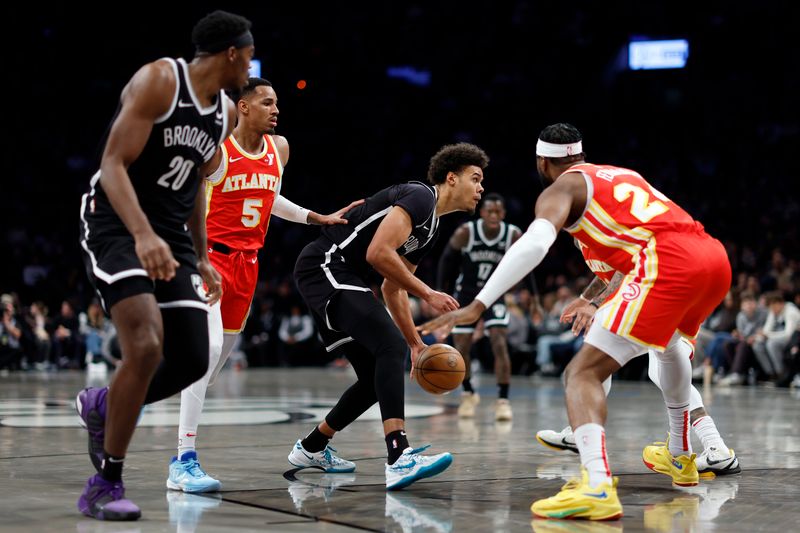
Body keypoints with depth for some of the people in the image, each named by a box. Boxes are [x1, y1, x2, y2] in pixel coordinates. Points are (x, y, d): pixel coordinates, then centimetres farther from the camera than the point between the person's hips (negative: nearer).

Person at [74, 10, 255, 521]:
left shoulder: (226, 113, 11)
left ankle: (103, 405, 31)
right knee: (146, 347, -23)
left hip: (172, 235, 8)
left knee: (192, 362, 3)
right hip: (117, 224, -8)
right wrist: (144, 235, -34)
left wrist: (202, 258, 22)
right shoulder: (159, 80, -13)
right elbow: (114, 164, -20)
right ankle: (105, 485, -11)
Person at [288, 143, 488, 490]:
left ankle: (311, 448, 29)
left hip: (339, 282, 11)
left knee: (377, 378, 11)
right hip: (325, 268, -11)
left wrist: (416, 343, 23)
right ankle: (399, 458, -35)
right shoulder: (420, 197, -11)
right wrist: (427, 294, -16)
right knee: (391, 346, -25)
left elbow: (392, 287, 28)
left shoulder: (431, 227, 20)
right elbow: (378, 253, -24)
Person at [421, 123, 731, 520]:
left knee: (583, 374, -6)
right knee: (669, 342, 37)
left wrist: (477, 306, -13)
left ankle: (597, 487, -28)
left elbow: (534, 245, -9)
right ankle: (680, 457, 48)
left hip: (667, 263, -8)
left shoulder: (560, 189, 10)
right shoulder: (619, 174, 32)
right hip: (715, 254, 8)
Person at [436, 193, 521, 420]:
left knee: (499, 344, -17)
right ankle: (468, 394, 25)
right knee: (461, 348, 3)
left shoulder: (514, 235, -18)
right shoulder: (465, 232, -20)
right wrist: (442, 291, -3)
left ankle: (503, 400, -12)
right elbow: (447, 259, -5)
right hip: (466, 294, 1)